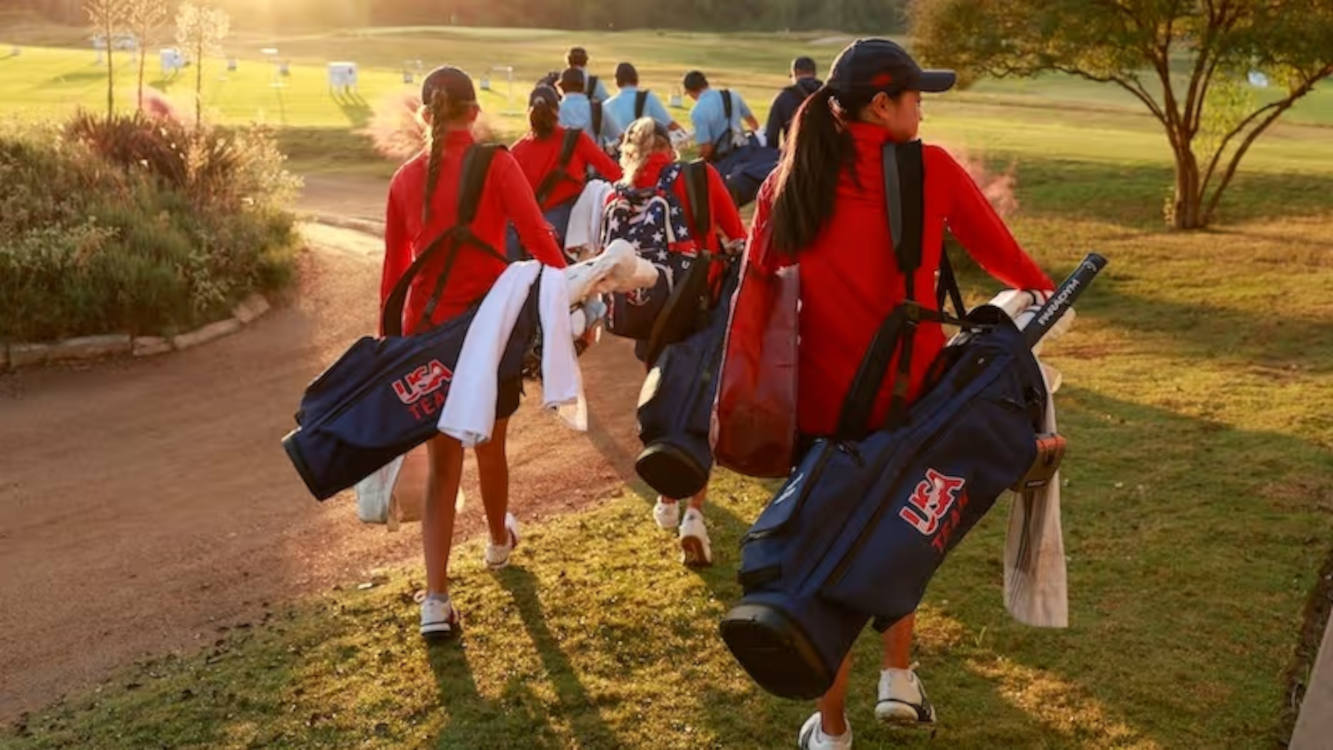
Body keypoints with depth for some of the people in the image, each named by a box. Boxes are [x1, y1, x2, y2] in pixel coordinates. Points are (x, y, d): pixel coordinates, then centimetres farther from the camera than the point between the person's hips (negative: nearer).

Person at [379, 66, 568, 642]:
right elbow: (538, 237, -15)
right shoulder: (495, 164, -7)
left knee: (442, 461, 8)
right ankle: (498, 541, 47)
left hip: (425, 331, 2)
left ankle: (436, 599, -1)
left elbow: (393, 269, 8)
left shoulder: (405, 179, 3)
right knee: (489, 444, 20)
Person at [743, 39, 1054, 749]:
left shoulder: (789, 180, 0)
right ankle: (897, 679, 27)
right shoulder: (930, 169, -6)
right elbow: (1002, 255, 5)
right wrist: (1045, 293, 25)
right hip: (910, 390, -1)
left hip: (821, 397, 1)